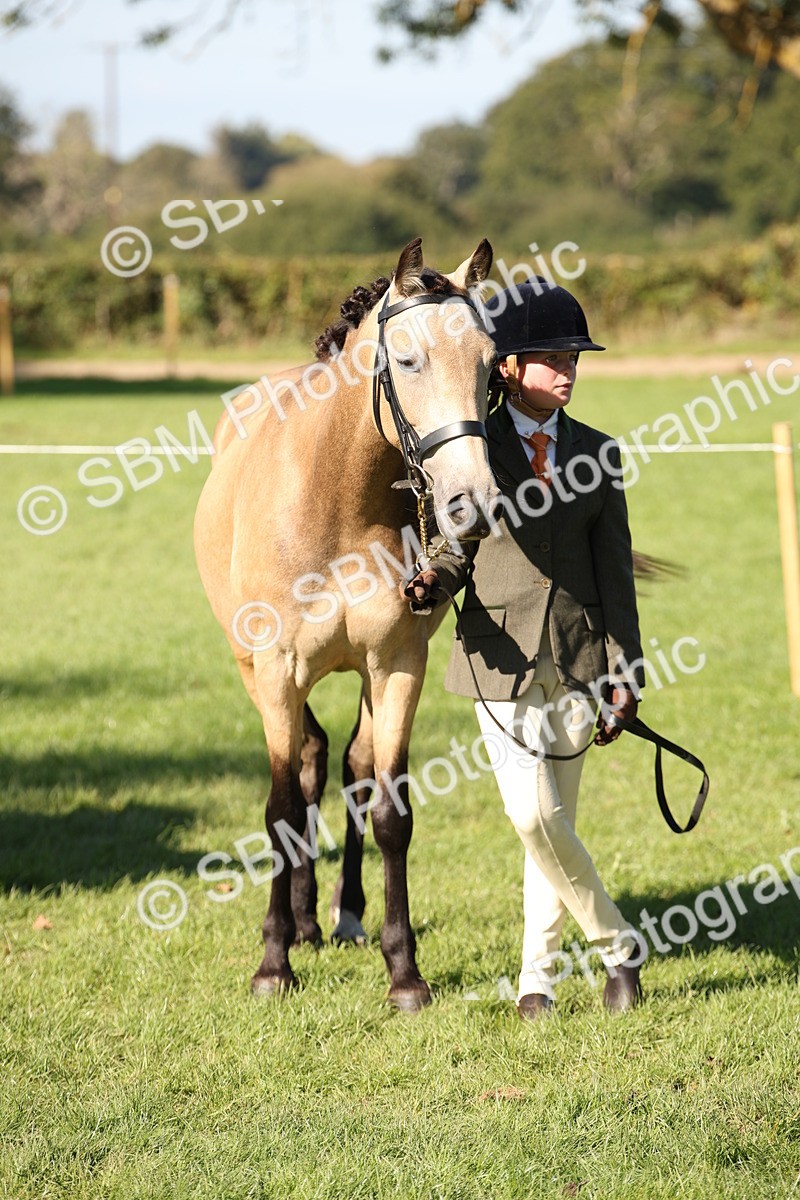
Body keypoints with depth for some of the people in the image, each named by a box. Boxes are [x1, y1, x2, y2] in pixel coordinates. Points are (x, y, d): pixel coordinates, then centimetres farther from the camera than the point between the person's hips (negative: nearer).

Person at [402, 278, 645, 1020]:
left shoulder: (596, 454, 5)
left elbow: (614, 571, 6)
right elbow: (458, 549, 5)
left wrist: (624, 674, 0)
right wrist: (432, 582, -19)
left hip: (576, 656, 2)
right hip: (500, 654, -2)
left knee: (552, 822, 5)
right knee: (533, 817, -11)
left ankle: (536, 976, 17)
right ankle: (615, 945, 7)